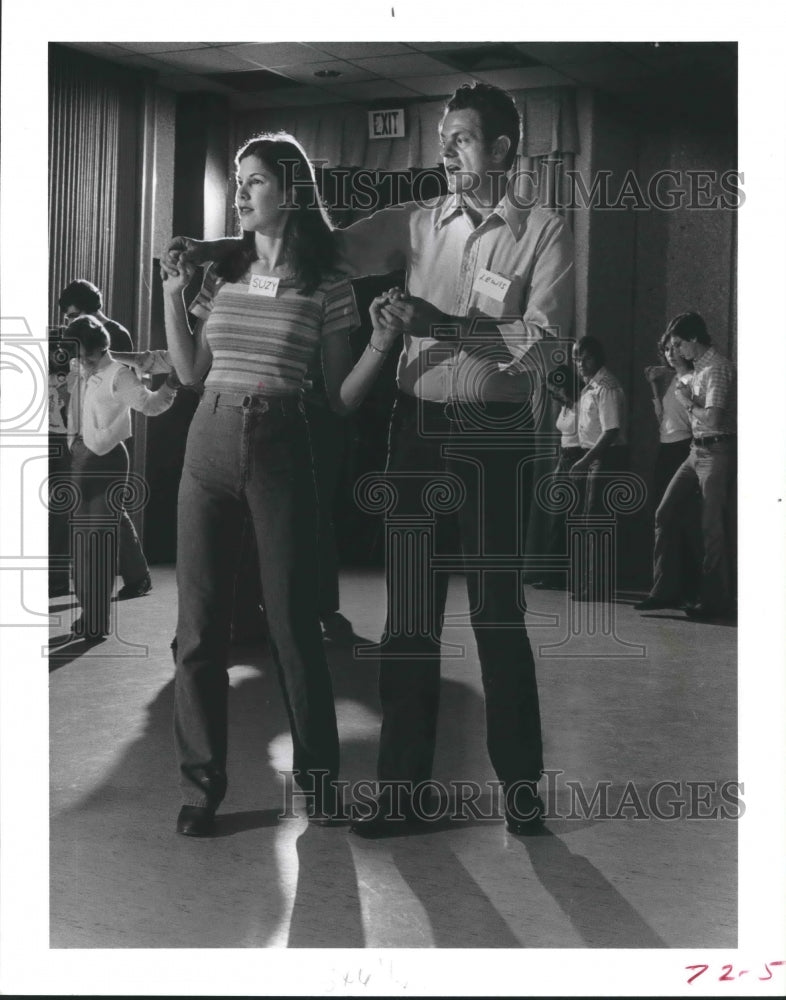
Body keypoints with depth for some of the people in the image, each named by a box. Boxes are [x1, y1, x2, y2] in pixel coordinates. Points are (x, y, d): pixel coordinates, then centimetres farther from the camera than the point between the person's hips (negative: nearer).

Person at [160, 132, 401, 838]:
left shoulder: (325, 286, 1)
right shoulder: (222, 275, 10)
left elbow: (341, 398, 1)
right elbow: (191, 371, 16)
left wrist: (382, 344, -14)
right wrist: (173, 298, 8)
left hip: (280, 449, -3)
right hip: (210, 443, 3)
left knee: (293, 621, 0)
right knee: (199, 624, 3)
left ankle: (318, 778, 17)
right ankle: (202, 786, 14)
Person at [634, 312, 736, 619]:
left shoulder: (718, 368, -15)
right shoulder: (698, 369, 15)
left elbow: (712, 418, -25)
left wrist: (688, 403, -11)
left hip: (717, 452, -10)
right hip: (697, 451, 10)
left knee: (714, 527, -2)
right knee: (665, 514, 7)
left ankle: (715, 600, 8)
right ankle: (666, 590, 12)